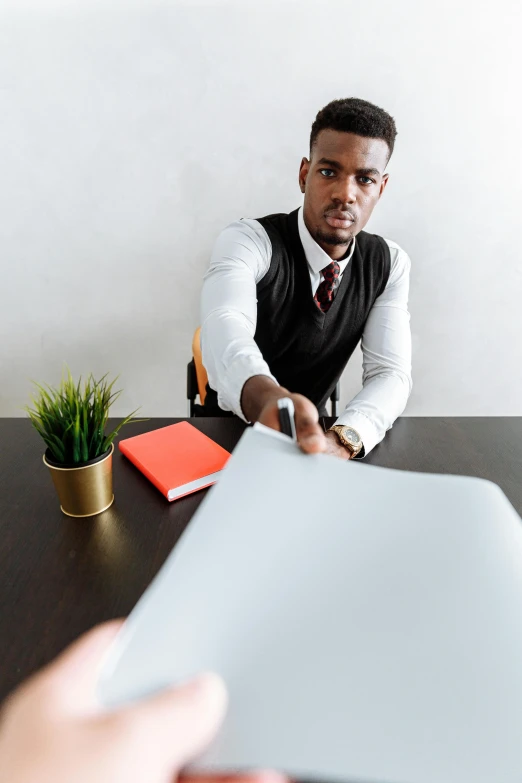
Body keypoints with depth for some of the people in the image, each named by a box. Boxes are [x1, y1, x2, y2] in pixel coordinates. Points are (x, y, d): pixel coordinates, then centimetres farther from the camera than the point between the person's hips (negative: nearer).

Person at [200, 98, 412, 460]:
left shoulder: (390, 264, -6)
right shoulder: (247, 241, -18)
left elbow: (390, 373, -15)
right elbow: (225, 329, -39)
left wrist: (341, 441, -36)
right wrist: (268, 398, -61)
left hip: (313, 429, 3)